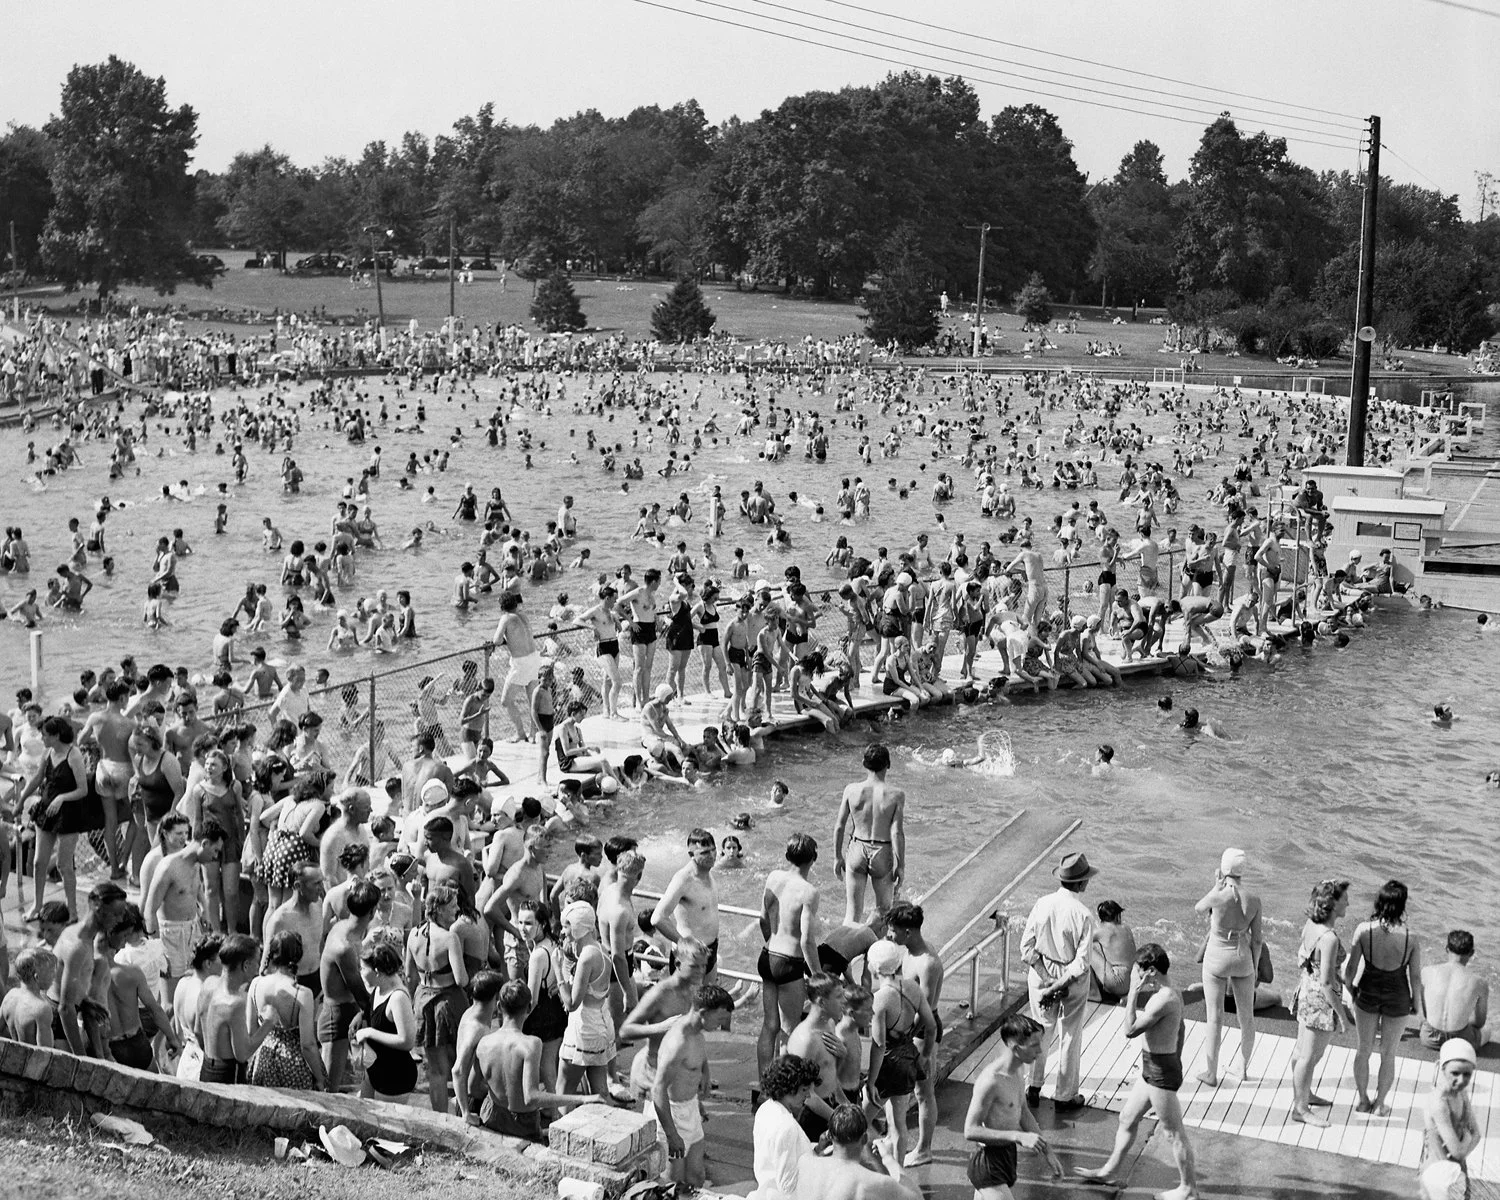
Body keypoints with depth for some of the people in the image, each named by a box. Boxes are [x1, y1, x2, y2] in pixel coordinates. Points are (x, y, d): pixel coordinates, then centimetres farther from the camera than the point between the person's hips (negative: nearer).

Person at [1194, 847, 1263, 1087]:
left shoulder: (1217, 896, -24)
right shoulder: (1253, 900, -13)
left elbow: (1199, 908, 1)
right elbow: (1256, 938, -4)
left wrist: (1217, 885, -1)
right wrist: (1254, 968, 8)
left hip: (1216, 958, -3)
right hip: (1242, 959, 3)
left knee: (1215, 1018, 8)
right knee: (1247, 1017, 20)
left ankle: (1212, 1074, 18)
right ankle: (1244, 1067, 35)